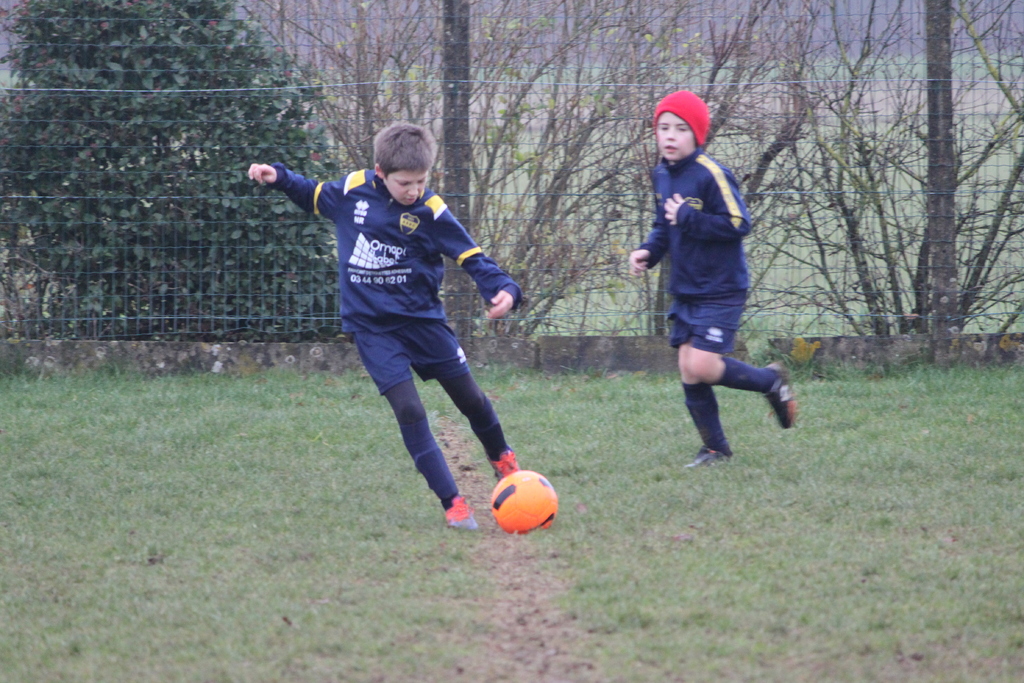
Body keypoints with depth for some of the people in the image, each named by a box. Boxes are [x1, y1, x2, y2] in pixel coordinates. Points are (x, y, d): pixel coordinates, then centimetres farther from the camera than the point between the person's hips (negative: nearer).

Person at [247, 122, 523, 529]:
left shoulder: (430, 211, -12)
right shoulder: (353, 190, -6)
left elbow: (472, 257, -12)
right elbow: (313, 197, 16)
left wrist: (502, 289, -29)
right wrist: (278, 177, 2)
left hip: (421, 317, 0)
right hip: (372, 325, 0)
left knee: (470, 399, 11)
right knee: (409, 411, -13)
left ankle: (501, 458, 43)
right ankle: (452, 503, -10)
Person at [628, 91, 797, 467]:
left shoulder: (711, 175, -17)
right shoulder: (662, 174, 9)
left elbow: (738, 224, -21)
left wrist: (688, 219, -22)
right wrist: (648, 251, 3)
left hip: (720, 290, -8)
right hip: (685, 290, 8)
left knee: (700, 366, -17)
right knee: (688, 371, 4)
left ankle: (770, 381, 8)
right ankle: (715, 448, 17)